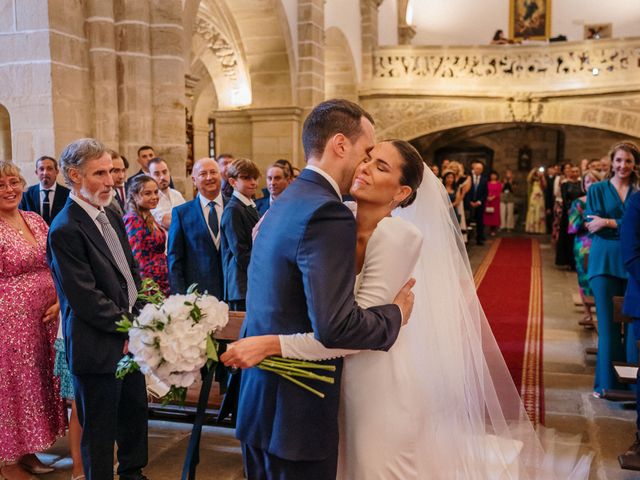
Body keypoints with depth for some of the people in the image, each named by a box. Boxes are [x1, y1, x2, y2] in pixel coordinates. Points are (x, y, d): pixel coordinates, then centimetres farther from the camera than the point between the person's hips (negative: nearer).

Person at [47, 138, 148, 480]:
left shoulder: (111, 217, 8)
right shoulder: (65, 230, -19)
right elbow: (85, 298, -21)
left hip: (129, 337, 8)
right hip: (98, 346, -8)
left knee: (135, 410, 22)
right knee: (101, 429, 9)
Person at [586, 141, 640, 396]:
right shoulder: (597, 189, 8)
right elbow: (592, 225, -2)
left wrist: (609, 223, -12)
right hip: (605, 261, 0)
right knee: (608, 323, 2)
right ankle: (608, 382, 12)